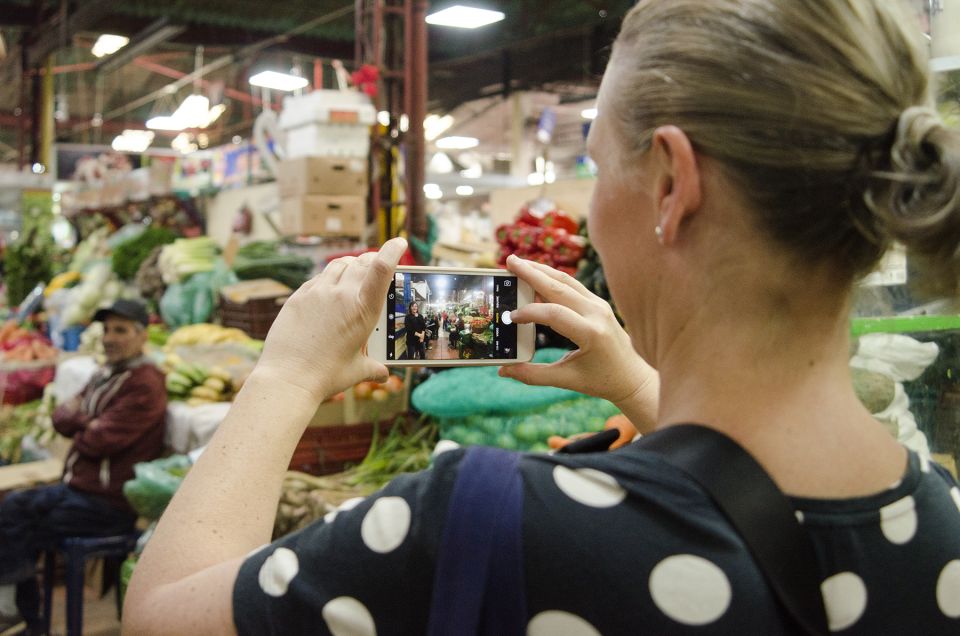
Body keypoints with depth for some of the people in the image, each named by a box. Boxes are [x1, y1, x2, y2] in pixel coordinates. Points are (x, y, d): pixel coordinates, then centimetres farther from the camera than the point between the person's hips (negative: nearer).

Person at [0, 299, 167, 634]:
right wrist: (88, 422, -12)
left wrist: (80, 426, -1)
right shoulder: (106, 374, 14)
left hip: (107, 503, -9)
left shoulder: (144, 386, -17)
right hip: (76, 487, 9)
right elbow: (60, 416, 8)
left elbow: (98, 441, -22)